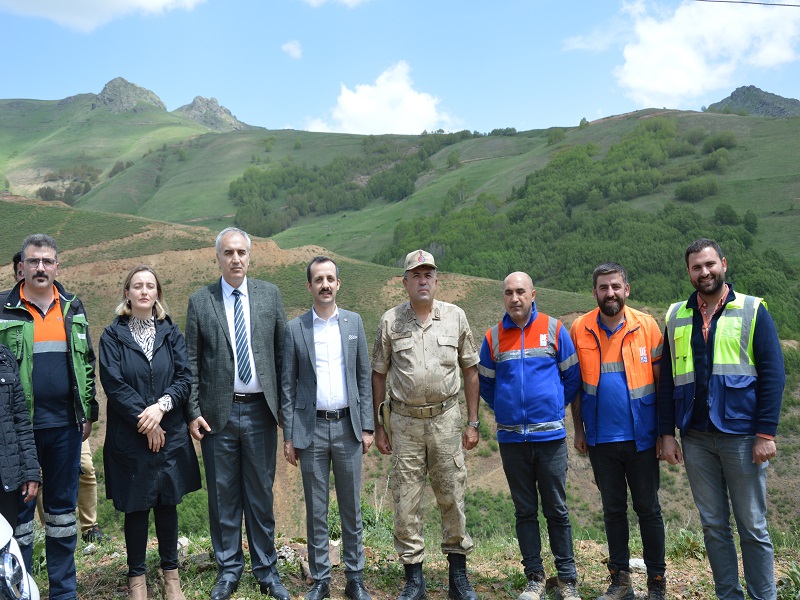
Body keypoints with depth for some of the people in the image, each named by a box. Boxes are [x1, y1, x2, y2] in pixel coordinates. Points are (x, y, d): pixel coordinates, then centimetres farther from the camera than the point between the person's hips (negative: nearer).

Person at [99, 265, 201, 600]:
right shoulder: (112, 336, 0)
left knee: (168, 503, 9)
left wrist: (161, 406, -17)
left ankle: (171, 572, 25)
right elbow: (114, 385, -9)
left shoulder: (171, 334, 7)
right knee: (136, 507, 5)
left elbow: (184, 378, -1)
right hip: (129, 437, -2)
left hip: (170, 434, 2)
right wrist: (144, 419, -14)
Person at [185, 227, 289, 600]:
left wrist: (285, 402, 3)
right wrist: (193, 412, -3)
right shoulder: (200, 302, 1)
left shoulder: (269, 295, 4)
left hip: (260, 410, 1)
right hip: (218, 411, 0)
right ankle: (228, 569, 25)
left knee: (261, 492, 10)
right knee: (223, 494, 9)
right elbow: (192, 362, 2)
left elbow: (282, 352, 5)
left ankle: (266, 569, 24)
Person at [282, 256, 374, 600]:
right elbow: (288, 385, 2)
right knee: (316, 509, 7)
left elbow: (364, 377, 7)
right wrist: (288, 436, -1)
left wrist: (367, 426, 2)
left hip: (347, 426, 1)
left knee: (351, 506, 8)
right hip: (311, 427, -1)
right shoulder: (295, 328, 1)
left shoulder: (354, 323, 6)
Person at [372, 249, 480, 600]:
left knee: (452, 495, 5)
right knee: (406, 499, 4)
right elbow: (378, 375, 7)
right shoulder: (390, 321, 2)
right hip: (405, 421, 0)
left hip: (446, 418, 0)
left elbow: (470, 371, 7)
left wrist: (472, 422, 4)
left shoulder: (455, 317, 3)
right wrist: (377, 426, 4)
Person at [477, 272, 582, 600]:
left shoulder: (554, 329, -1)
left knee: (557, 510, 5)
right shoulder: (493, 337, 4)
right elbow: (485, 383, 16)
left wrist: (555, 405, 6)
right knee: (525, 511, 10)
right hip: (511, 438, 2)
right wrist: (504, 410, 10)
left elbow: (573, 376, 6)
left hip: (550, 436, -2)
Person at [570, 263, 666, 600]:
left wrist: (664, 431, -4)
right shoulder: (579, 330, 0)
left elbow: (661, 380, -1)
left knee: (648, 509, 8)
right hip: (601, 438, 2)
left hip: (641, 436, -1)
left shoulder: (647, 326, -4)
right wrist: (578, 430, 4)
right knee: (613, 509, 12)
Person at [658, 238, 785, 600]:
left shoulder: (752, 311, 0)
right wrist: (667, 433, 5)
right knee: (713, 526, 11)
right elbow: (667, 380, 10)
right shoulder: (677, 317, 9)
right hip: (696, 438, 3)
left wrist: (766, 433, -10)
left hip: (741, 436, -3)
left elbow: (773, 375, -4)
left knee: (752, 527, 4)